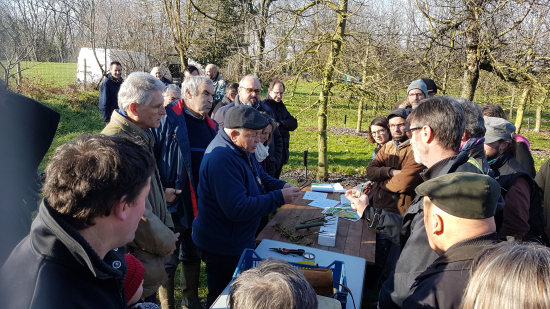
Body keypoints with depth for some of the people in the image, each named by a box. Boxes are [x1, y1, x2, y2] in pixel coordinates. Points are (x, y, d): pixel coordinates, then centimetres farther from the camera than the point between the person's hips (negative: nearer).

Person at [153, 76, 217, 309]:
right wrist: (159, 190, -20)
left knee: (193, 257, 23)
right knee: (168, 261, 11)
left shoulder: (211, 126, 7)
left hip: (202, 208, 6)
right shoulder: (167, 119, -13)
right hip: (173, 205, -6)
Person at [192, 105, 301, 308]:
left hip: (242, 239, 10)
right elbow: (238, 209, -35)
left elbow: (259, 177, 16)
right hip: (224, 249, -10)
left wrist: (281, 186, -4)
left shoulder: (242, 149, 2)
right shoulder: (222, 159, -31)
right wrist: (279, 198, -29)